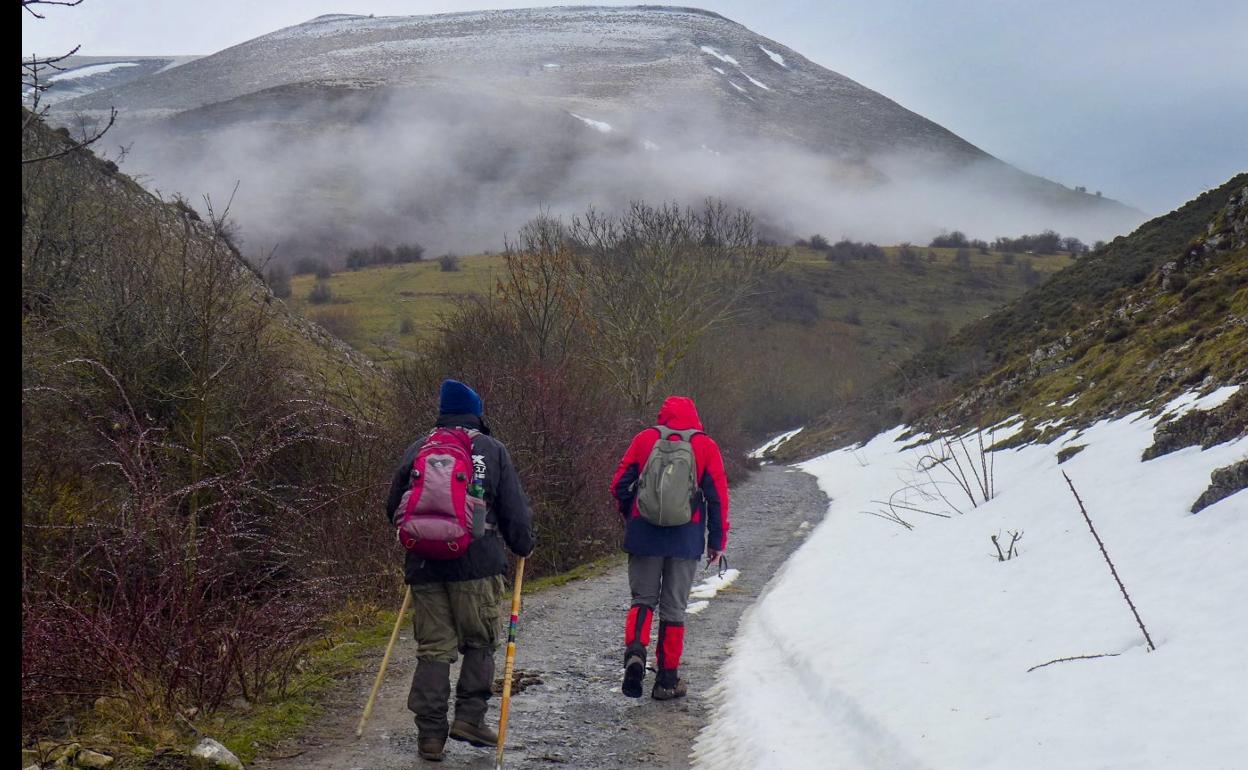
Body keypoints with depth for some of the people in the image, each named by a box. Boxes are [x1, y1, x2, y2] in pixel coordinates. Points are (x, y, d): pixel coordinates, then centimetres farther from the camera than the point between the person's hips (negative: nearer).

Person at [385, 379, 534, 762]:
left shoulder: (417, 450, 11)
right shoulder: (492, 450, 4)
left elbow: (394, 510, 16)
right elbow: (514, 510, 3)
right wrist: (523, 545, 19)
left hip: (425, 567, 3)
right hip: (478, 566, -3)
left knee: (433, 648, 6)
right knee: (480, 644, 11)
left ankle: (430, 733, 4)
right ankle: (470, 717, 2)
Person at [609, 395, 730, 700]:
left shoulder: (644, 440, 3)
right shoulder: (705, 446, 1)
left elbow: (620, 485, 5)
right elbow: (718, 496, 0)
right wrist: (717, 541, 7)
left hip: (643, 534, 1)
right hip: (686, 538, 0)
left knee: (642, 598, 12)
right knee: (674, 607, 8)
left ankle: (635, 651, -16)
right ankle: (667, 680, 11)